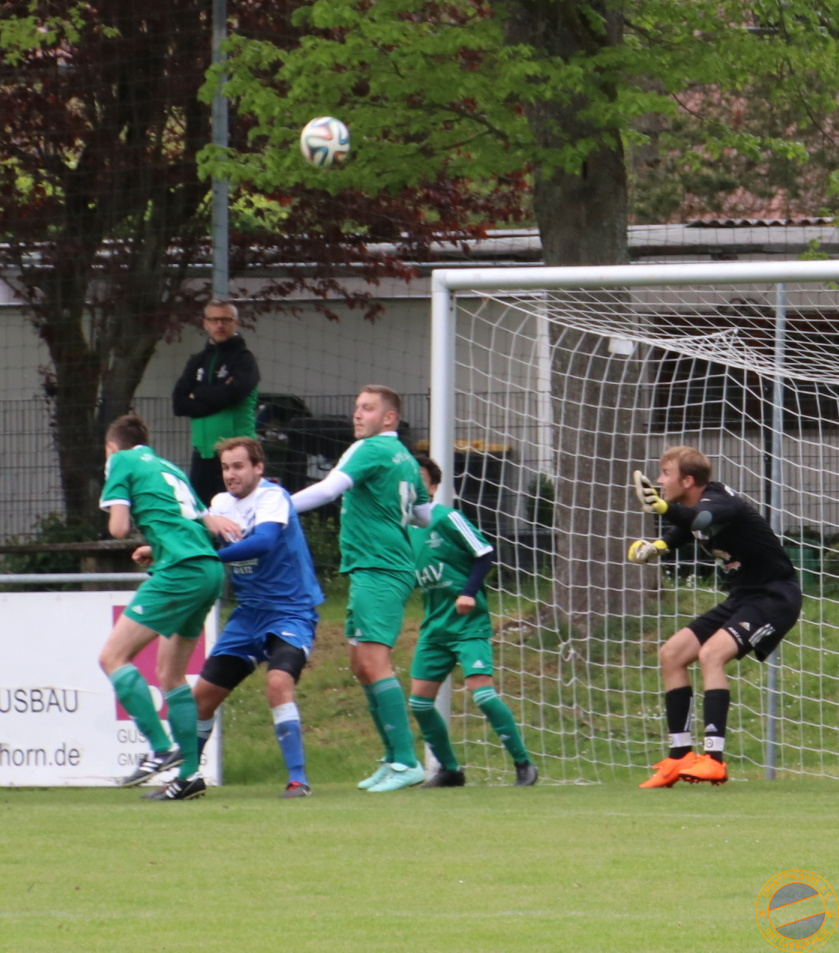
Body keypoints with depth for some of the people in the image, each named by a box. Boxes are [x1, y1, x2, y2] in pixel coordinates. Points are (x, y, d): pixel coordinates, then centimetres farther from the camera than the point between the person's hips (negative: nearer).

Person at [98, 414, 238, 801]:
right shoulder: (168, 467, 27)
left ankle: (162, 749, -15)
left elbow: (119, 527, -2)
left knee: (113, 657, -6)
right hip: (210, 570, 8)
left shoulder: (121, 461, 7)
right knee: (171, 675, 15)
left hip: (181, 572, -8)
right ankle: (188, 772, 10)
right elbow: (201, 521, 25)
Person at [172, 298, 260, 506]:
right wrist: (214, 399, -7)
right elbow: (178, 404, 6)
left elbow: (231, 394, -17)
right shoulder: (198, 362, 17)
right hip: (203, 452, 6)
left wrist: (197, 396, -2)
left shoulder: (243, 360, 1)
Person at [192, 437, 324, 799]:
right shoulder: (222, 503, 6)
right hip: (248, 614, 7)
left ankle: (298, 779, -22)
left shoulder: (272, 497, -16)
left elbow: (262, 542, -32)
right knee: (203, 694, 6)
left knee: (278, 683, -28)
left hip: (290, 612, -7)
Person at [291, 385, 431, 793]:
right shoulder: (405, 459, 17)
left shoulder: (371, 450, -9)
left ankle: (406, 762, -21)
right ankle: (394, 758, 17)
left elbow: (329, 489, -21)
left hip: (378, 571, -10)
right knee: (361, 665, 14)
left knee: (374, 660, -16)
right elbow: (425, 514, 24)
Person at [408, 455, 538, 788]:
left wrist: (469, 592, -21)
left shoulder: (447, 519, -9)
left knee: (481, 690, -19)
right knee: (419, 699, 1)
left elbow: (485, 553, -10)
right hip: (434, 625, 7)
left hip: (468, 623, -7)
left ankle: (523, 764, -10)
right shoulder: (405, 529, 11)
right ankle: (449, 769, 16)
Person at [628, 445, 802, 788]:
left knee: (711, 653, -28)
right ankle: (680, 757, 9)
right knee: (672, 653, 6)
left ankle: (714, 759, -31)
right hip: (742, 596, 10)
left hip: (775, 596, -10)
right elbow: (683, 530, 24)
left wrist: (664, 507, -67)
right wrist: (656, 546, 0)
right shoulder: (695, 506, 4)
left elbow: (701, 519, -47)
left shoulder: (720, 502, -23)